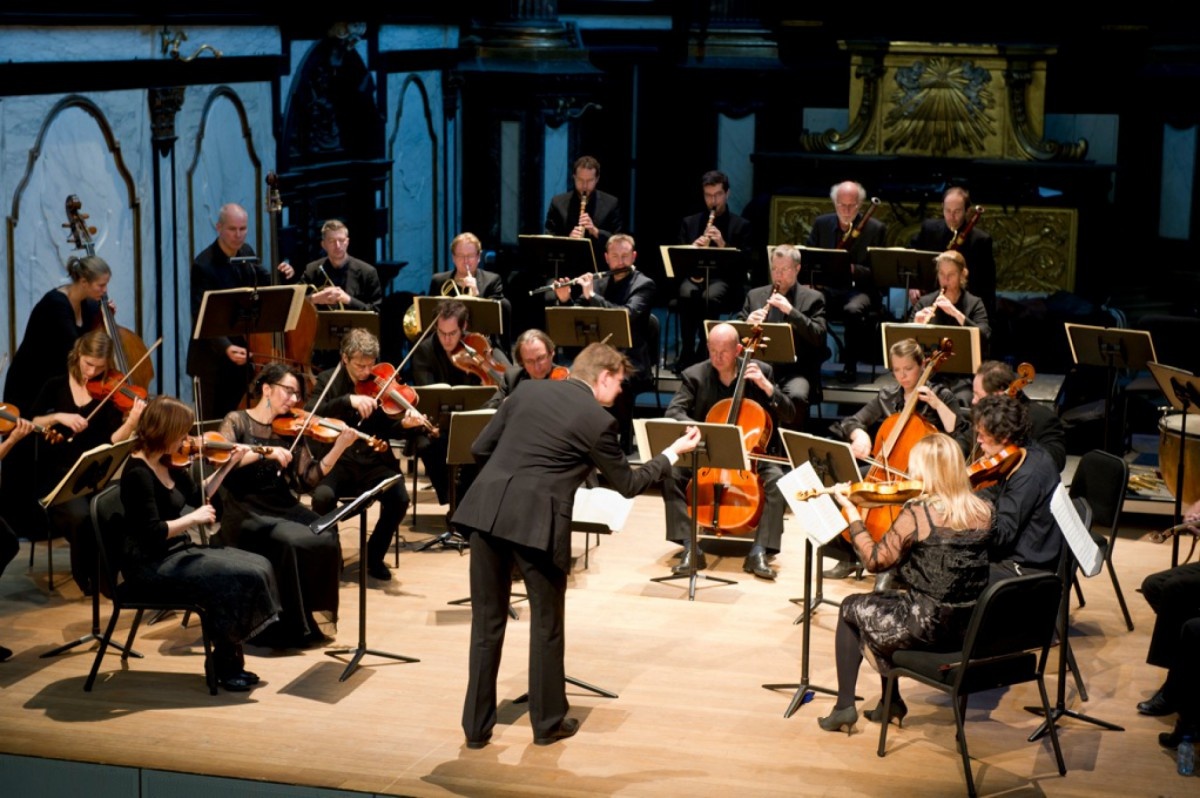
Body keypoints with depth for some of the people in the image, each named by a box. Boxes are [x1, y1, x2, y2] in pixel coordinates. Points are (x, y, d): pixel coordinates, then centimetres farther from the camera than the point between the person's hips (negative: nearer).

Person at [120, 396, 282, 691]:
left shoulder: (168, 465, 7)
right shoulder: (138, 474, -20)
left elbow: (198, 496, 23)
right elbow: (152, 533, -26)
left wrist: (228, 465, 13)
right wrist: (194, 518, -19)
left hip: (177, 552, 10)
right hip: (152, 566, -10)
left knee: (259, 566, -1)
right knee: (242, 578, -20)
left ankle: (231, 660, 5)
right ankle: (224, 663, -2)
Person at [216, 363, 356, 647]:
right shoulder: (238, 421, 0)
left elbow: (310, 477, 3)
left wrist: (339, 447, -10)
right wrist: (265, 451, -26)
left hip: (283, 507, 5)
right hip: (246, 512, -5)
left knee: (326, 538, -23)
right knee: (291, 543, -31)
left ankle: (313, 618, -6)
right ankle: (286, 627, -16)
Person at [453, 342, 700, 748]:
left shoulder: (528, 390, 13)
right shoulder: (598, 421, -1)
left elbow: (480, 449, 15)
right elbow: (628, 484, 9)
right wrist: (673, 453, 21)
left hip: (486, 511, 5)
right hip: (536, 523, -4)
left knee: (487, 623, 13)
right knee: (547, 624, 13)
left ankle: (477, 726, 18)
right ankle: (548, 723, 23)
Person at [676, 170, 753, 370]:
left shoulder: (741, 226, 11)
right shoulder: (689, 223, 18)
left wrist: (723, 245, -15)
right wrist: (692, 248, -11)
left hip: (724, 279, -2)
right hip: (693, 275, 2)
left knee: (711, 296, -38)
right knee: (687, 294, -35)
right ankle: (687, 352, -27)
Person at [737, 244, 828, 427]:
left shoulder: (812, 298, 8)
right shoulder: (755, 295, 17)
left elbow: (818, 337, -5)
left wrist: (791, 311, -15)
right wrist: (748, 322, -9)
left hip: (796, 371, -2)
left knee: (797, 397, -35)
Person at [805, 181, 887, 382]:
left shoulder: (876, 229, 0)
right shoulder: (821, 224, 10)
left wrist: (853, 269, -22)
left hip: (859, 288, -3)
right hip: (827, 286, 3)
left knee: (853, 310, -37)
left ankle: (850, 363, -17)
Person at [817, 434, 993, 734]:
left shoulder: (917, 514, -19)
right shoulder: (983, 511, -1)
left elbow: (875, 560, -10)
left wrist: (852, 514, 0)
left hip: (929, 629, -6)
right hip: (974, 630, 6)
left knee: (851, 609, 20)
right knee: (884, 610, 31)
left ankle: (844, 707, 20)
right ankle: (890, 702, 34)